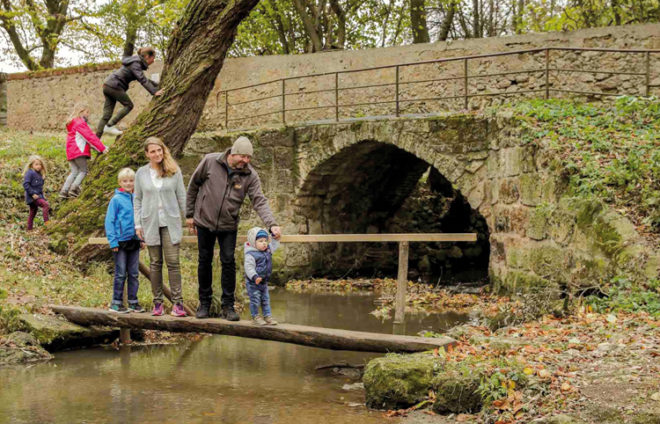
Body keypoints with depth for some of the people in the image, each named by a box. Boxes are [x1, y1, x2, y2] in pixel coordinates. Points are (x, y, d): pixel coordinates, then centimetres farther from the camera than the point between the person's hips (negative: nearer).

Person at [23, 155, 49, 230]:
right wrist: (32, 193, -23)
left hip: (38, 195, 9)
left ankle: (29, 229, 22)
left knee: (33, 212, 14)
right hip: (32, 196, -9)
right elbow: (25, 184, -20)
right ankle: (46, 223, -26)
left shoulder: (39, 174, 14)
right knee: (45, 204, -24)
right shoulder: (30, 173, -13)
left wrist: (42, 195, 14)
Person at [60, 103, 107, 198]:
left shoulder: (72, 123, 22)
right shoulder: (80, 123, -10)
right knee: (83, 170, -3)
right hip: (79, 151, -9)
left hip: (71, 152, 9)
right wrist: (102, 148, -12)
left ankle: (64, 190, 2)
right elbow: (90, 137, -15)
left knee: (74, 171, 9)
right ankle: (74, 188, -16)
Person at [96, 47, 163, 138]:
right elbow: (142, 80, -24)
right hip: (114, 86, -9)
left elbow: (143, 79, 25)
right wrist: (154, 92, -29)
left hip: (108, 85, 9)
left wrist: (158, 85, 21)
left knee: (107, 114, 5)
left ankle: (96, 138, 2)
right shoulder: (135, 64, -15)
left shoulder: (137, 63, 16)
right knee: (129, 105, 0)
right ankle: (109, 126, -3)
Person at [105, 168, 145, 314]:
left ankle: (133, 302, 16)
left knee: (134, 274, 9)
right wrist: (113, 241, -12)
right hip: (121, 242, -4)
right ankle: (116, 303, 7)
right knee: (120, 274, -1)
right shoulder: (116, 199, -6)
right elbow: (109, 221, -6)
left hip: (134, 241, 4)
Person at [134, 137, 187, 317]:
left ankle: (177, 302, -5)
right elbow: (137, 200, 8)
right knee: (155, 263, 5)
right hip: (151, 223, 1)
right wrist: (137, 224, 4)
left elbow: (181, 197, 4)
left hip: (170, 222, -1)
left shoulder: (174, 171, 1)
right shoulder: (141, 173, 4)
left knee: (173, 261, -6)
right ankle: (157, 302, 11)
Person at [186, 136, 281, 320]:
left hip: (228, 226, 0)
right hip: (205, 222, 0)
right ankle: (204, 303, 23)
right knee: (205, 262, 9)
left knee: (229, 262, -3)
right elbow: (193, 185, -1)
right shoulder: (210, 162, -14)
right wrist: (189, 214, 2)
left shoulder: (250, 176, -12)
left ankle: (228, 306, 8)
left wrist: (272, 224, -35)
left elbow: (259, 202, -19)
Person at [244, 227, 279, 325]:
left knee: (266, 300, 11)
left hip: (264, 282, 8)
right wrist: (255, 277, -35)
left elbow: (274, 245, 21)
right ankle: (255, 317, 9)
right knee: (255, 300, -2)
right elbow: (249, 267, -25)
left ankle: (267, 316, 18)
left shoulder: (268, 250, 5)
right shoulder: (250, 254, -20)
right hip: (253, 283, -8)